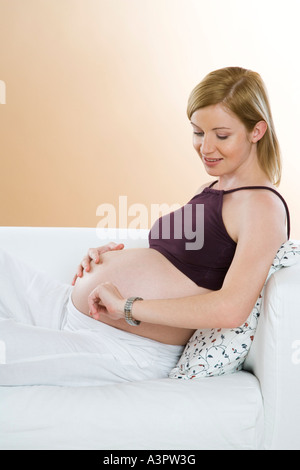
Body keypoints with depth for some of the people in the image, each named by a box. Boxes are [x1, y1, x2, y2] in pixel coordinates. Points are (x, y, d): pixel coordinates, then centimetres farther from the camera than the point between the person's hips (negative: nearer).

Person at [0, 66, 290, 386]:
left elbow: (231, 309, -25)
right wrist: (112, 254, 5)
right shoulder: (210, 189, 17)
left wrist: (127, 305, -21)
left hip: (128, 350, -9)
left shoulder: (262, 206, -11)